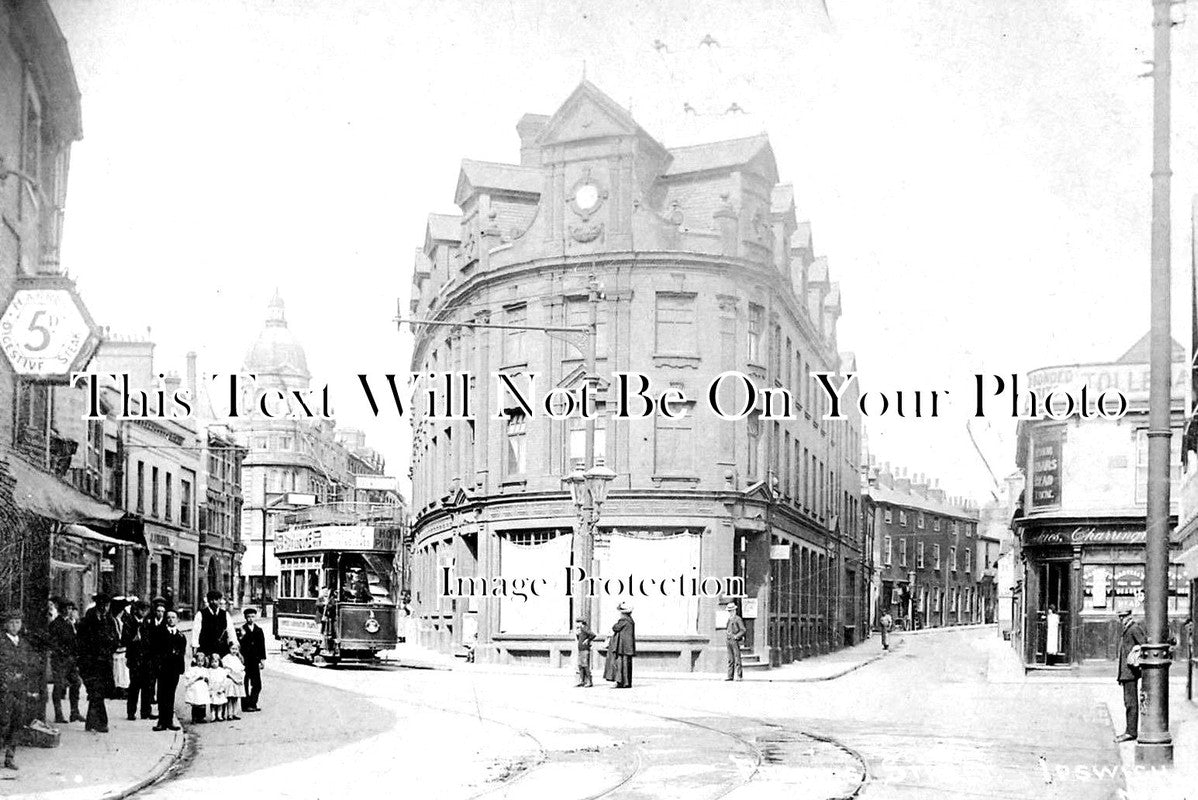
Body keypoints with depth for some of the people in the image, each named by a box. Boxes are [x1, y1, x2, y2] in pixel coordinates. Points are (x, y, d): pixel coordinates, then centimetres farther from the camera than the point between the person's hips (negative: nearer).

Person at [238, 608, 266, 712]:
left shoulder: (259, 630, 11)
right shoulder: (242, 630, 0)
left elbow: (262, 645, 12)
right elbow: (238, 645, -4)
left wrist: (262, 659, 7)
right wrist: (241, 637, -22)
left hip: (255, 661, 4)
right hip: (245, 661, -4)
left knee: (257, 685, 2)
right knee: (245, 684, -1)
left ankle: (252, 704, 12)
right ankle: (246, 705, 4)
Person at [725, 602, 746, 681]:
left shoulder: (738, 619, -6)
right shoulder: (729, 619, 18)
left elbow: (743, 630, -11)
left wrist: (736, 636, -18)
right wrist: (725, 633, 14)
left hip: (735, 641, -8)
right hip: (729, 641, 8)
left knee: (737, 659, -7)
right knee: (730, 660, 7)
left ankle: (739, 676, -6)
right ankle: (730, 676, 8)